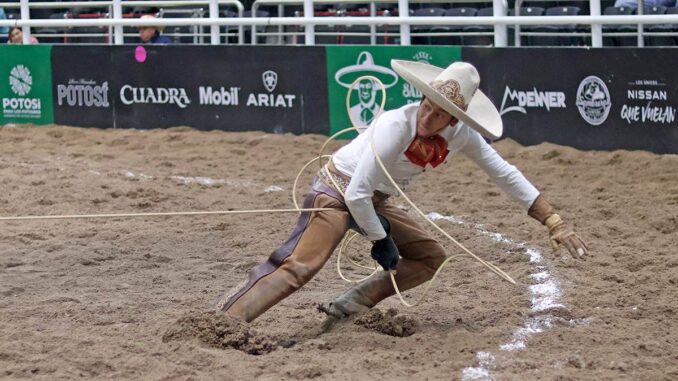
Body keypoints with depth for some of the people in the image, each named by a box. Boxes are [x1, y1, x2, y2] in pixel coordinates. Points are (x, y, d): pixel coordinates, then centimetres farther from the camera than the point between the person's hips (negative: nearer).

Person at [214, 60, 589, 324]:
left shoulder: (460, 134, -12)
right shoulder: (395, 126, -31)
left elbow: (505, 174, -1)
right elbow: (356, 194, -29)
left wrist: (554, 222, -3)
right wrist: (380, 241, -17)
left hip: (374, 203, 8)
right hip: (337, 191, -8)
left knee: (430, 256, 8)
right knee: (299, 267, -25)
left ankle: (349, 307, 2)